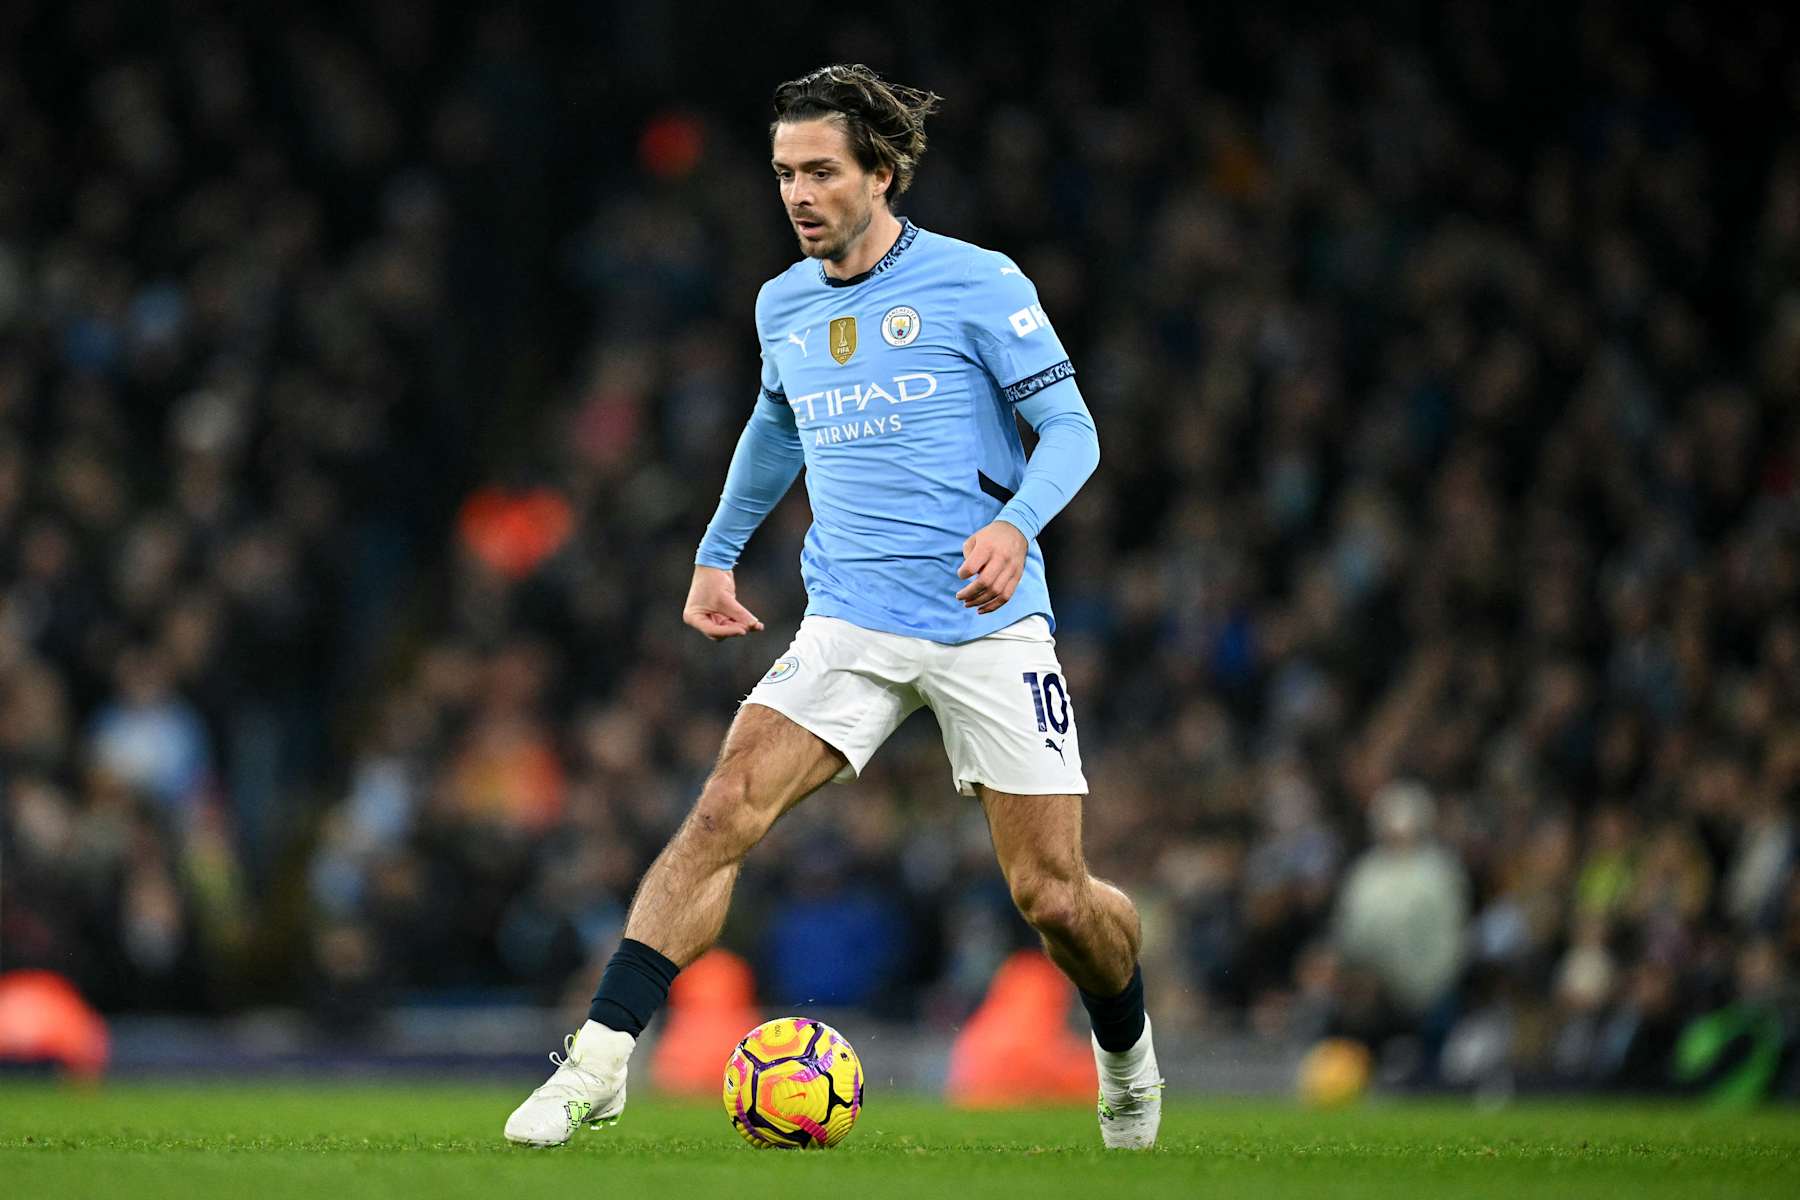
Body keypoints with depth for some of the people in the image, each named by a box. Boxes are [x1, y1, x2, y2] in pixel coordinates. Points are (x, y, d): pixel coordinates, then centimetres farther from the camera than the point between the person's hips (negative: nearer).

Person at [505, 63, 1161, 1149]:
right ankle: (599, 1062, -22)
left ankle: (1126, 1054, 29)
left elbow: (1071, 429, -6)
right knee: (727, 807, -19)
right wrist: (717, 552, 31)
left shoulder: (976, 284, -5)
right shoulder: (784, 306, 11)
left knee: (1053, 897, -4)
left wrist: (1017, 526, -24)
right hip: (850, 629, 3)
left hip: (990, 626, -3)